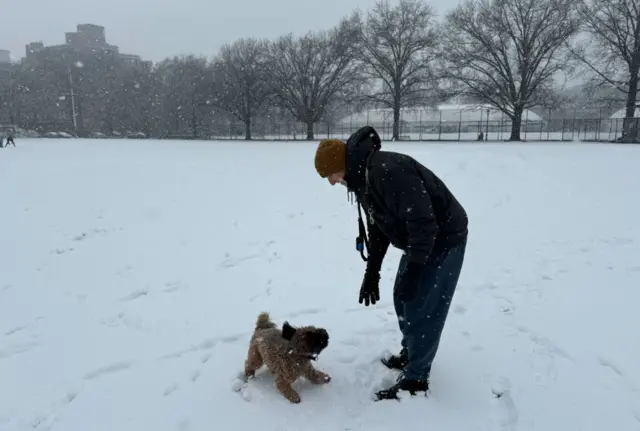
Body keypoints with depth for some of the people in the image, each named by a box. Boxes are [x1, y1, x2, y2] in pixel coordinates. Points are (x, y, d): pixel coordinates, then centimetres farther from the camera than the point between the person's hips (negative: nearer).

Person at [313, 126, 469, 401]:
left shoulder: (388, 171, -31)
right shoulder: (362, 178, 2)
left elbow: (424, 223, -32)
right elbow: (378, 227, 11)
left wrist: (412, 272, -27)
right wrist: (371, 273, 10)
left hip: (444, 237, -10)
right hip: (420, 239, 10)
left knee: (423, 308, -4)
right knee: (403, 298, 18)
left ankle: (415, 380, 11)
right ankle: (410, 354, 36)